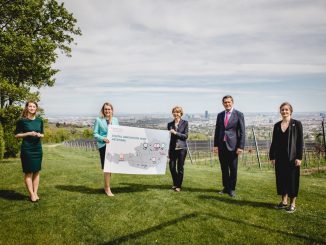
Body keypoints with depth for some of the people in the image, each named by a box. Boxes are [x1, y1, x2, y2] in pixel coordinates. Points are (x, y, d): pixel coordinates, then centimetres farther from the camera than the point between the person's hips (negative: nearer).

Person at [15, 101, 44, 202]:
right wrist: (28, 133, -15)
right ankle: (31, 194, 9)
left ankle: (35, 193, 16)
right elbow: (17, 135, -2)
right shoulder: (22, 121, -4)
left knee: (37, 172, 7)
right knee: (29, 172, 1)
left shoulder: (39, 121, 8)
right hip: (27, 149, -4)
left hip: (38, 148, 4)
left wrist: (40, 135, -5)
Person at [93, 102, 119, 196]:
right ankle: (107, 189, 7)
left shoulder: (115, 120, 11)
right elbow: (95, 134, -1)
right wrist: (103, 138, -18)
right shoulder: (98, 120, 0)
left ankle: (106, 186, 27)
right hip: (103, 145, -4)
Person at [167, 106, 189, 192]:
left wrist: (176, 133, -16)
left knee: (180, 167, 2)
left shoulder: (185, 123, 2)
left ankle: (178, 186, 15)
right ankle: (175, 183, 26)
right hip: (172, 148, 3)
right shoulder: (170, 124, 9)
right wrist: (168, 150, 7)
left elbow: (186, 136, -4)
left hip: (181, 148, -2)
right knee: (172, 167, 1)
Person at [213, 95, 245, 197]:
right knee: (224, 168, 11)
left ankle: (232, 189, 17)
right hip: (221, 145, 4)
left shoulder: (238, 114, -2)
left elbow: (242, 132, -5)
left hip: (232, 145, -4)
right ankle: (226, 187, 25)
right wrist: (215, 145, 6)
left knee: (233, 169, 3)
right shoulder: (220, 115, 10)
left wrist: (240, 147, -11)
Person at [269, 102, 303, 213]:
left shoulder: (297, 124, -3)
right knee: (281, 178, 9)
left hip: (292, 157, -4)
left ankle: (292, 204, 14)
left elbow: (300, 142, -6)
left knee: (292, 179, 3)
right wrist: (272, 156, 6)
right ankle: (284, 201, 23)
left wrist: (299, 157, -12)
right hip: (280, 157, 4)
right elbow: (274, 142, 9)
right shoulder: (277, 125, 8)